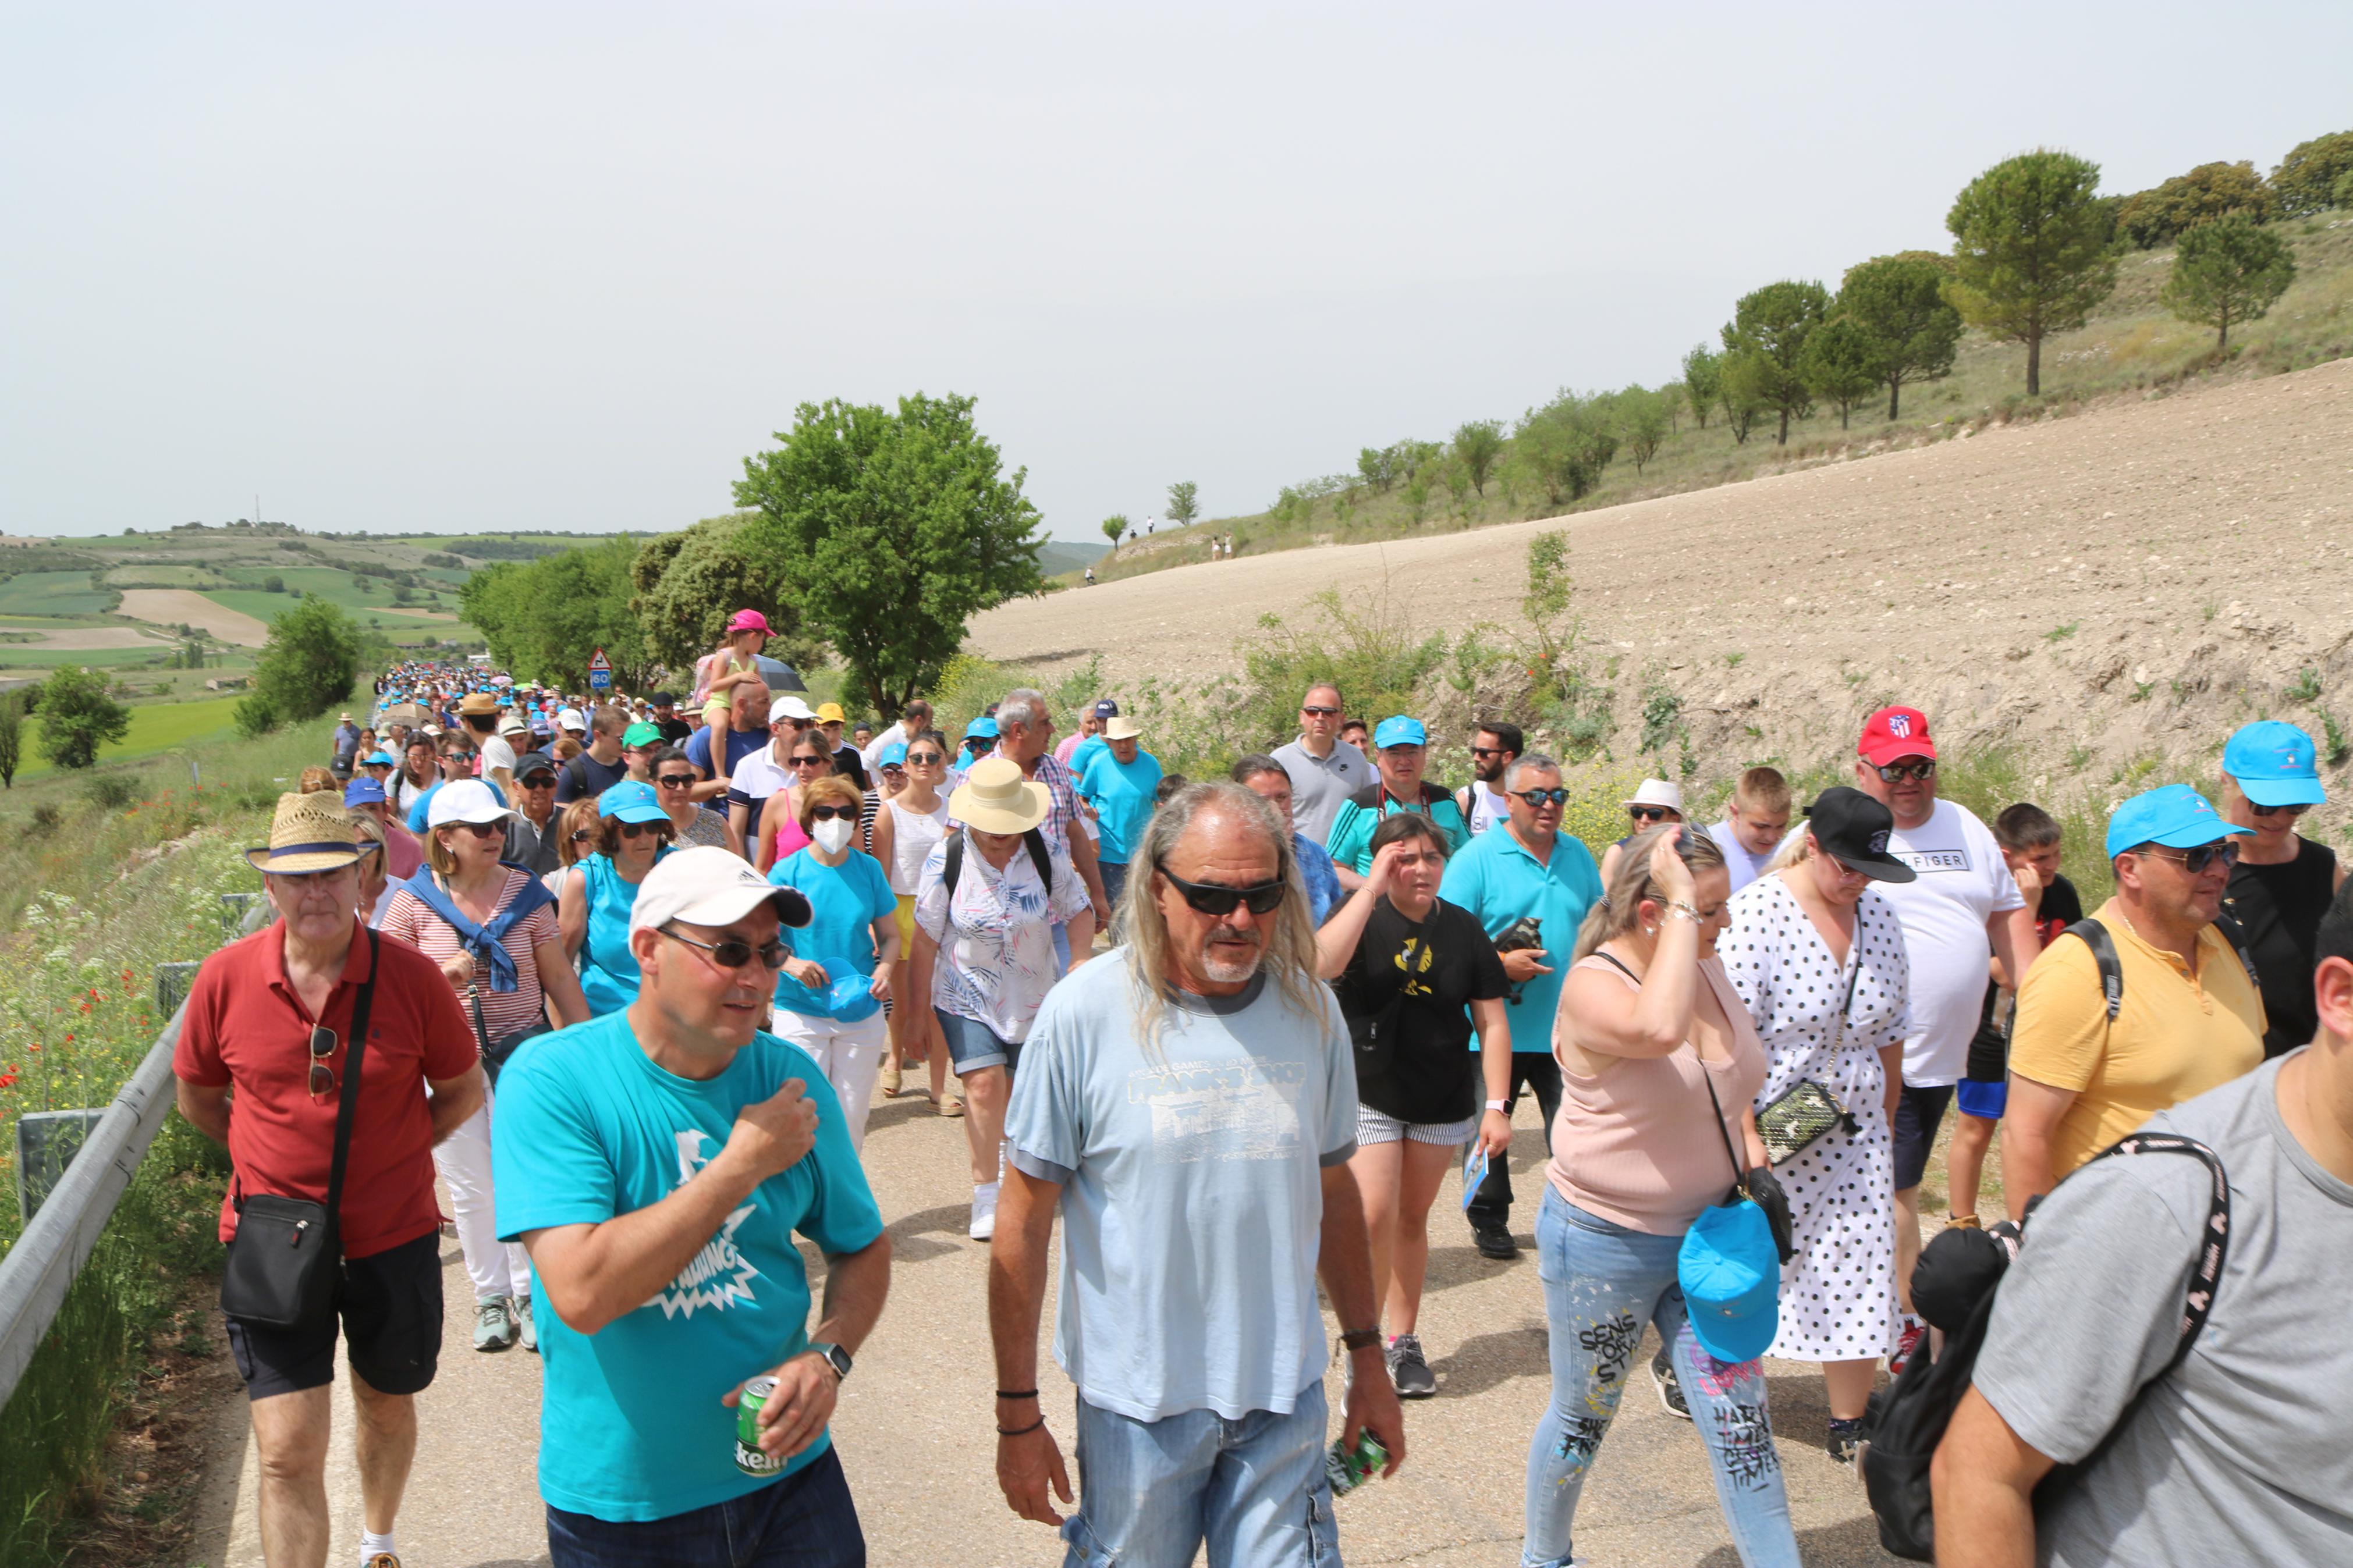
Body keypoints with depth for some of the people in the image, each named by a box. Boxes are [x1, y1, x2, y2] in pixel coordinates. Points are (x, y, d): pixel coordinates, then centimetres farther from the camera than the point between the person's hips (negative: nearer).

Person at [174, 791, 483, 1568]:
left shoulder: (411, 976, -13)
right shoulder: (226, 978, -9)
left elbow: (462, 1090, 2)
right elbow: (197, 1097, 9)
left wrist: (387, 1153, -2)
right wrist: (276, 1152, 4)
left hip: (392, 1235, 1)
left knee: (387, 1409, 23)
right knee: (288, 1453, -4)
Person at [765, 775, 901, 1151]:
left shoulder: (868, 869, 2)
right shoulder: (787, 871, -5)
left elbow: (890, 936, 8)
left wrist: (884, 969, -12)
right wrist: (790, 964, -24)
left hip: (862, 1015, 2)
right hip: (800, 1014, -2)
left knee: (851, 1119, 9)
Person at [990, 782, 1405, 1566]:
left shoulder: (1311, 1010, -1)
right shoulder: (1085, 1012, -13)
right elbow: (1024, 1222, -8)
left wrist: (1368, 1362, 13)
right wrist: (1018, 1414, -6)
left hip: (1284, 1395, 3)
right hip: (1138, 1399, -2)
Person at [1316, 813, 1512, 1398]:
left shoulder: (1463, 929, 1)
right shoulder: (1364, 917, -7)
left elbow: (1492, 1022, 2)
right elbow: (1323, 962, -30)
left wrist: (1497, 1105, -4)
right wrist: (1372, 887, -26)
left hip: (1443, 1101, 3)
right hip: (1370, 1093, -3)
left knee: (1413, 1219, 13)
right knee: (1375, 1217, -13)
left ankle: (1403, 1341, 26)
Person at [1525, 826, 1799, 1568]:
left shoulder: (1707, 968, 0)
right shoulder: (1593, 986, -22)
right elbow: (1658, 1029, -47)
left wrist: (1752, 1157, 3)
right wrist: (1683, 906, -38)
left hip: (1707, 1232, 5)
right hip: (1604, 1242, -5)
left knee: (1741, 1419, 2)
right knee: (1583, 1420, 14)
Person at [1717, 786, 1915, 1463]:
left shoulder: (1878, 913, 3)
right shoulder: (1755, 914, -17)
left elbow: (1890, 1031, 13)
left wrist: (1886, 1120, 15)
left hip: (1854, 1137, 5)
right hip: (1762, 1129, -5)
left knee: (1861, 1277, 6)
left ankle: (1851, 1425, 21)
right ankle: (1679, 1363, 36)